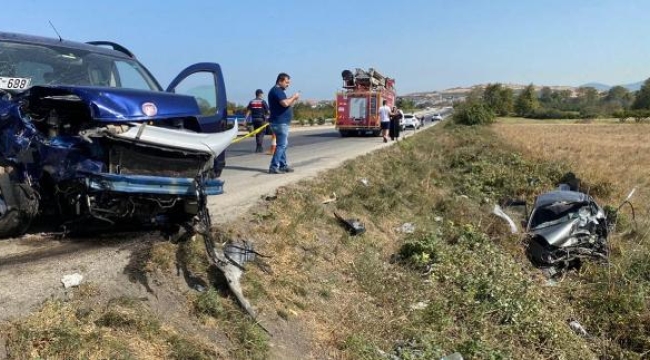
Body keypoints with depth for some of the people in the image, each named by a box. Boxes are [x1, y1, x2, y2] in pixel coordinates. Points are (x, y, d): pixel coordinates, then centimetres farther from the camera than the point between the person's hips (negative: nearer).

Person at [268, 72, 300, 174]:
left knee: (283, 144, 14)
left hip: (282, 122, 11)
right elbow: (285, 103, -26)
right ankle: (274, 167, -13)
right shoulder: (276, 90, -13)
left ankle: (283, 165, 19)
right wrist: (293, 97, -11)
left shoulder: (278, 91, 20)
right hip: (280, 122, -11)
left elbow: (287, 104, 23)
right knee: (282, 144, -11)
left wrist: (293, 99, 8)